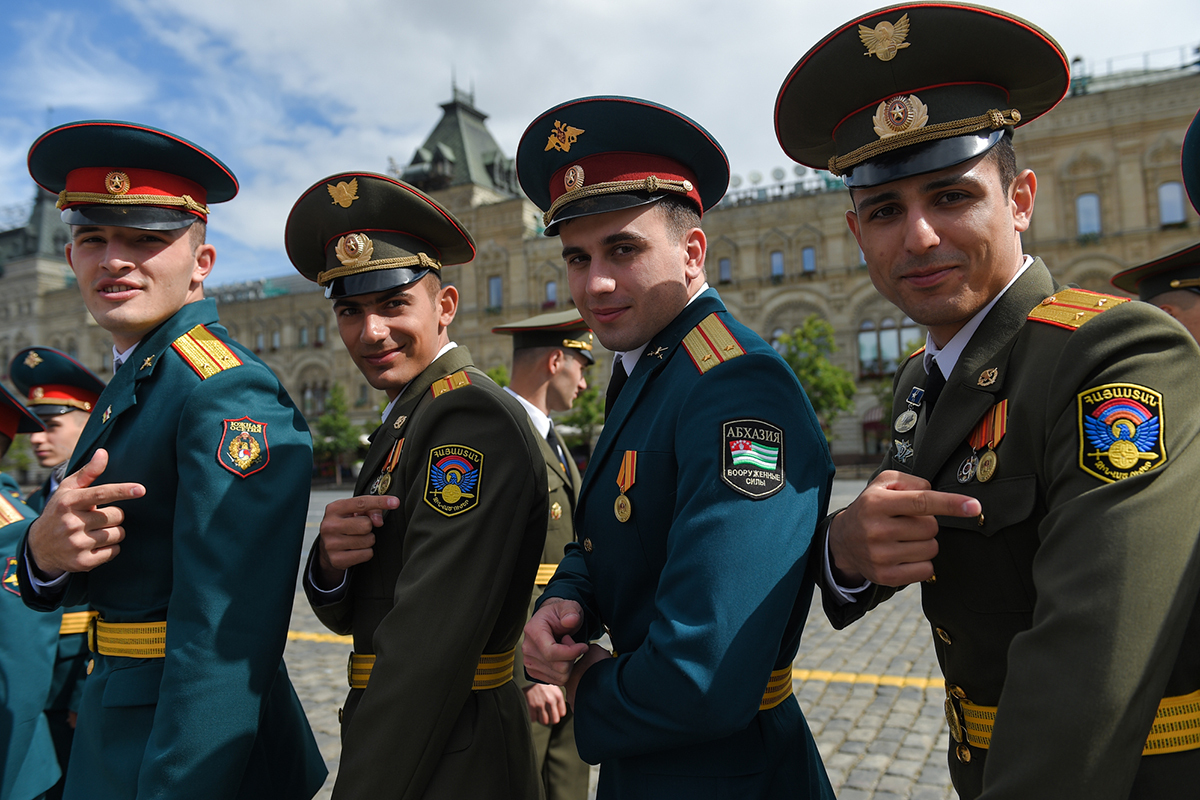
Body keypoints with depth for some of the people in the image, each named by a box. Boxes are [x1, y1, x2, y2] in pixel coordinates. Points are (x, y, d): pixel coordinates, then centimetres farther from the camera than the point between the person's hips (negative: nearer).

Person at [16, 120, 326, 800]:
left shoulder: (229, 392, -23)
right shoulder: (129, 386, 7)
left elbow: (224, 638, -28)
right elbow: (96, 576, 6)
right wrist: (44, 550, -14)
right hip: (115, 729, 9)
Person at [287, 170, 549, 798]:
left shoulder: (473, 417, -22)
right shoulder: (403, 423, 8)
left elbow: (430, 648, -26)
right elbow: (352, 615, 7)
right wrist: (331, 560, -13)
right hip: (399, 746, 9)